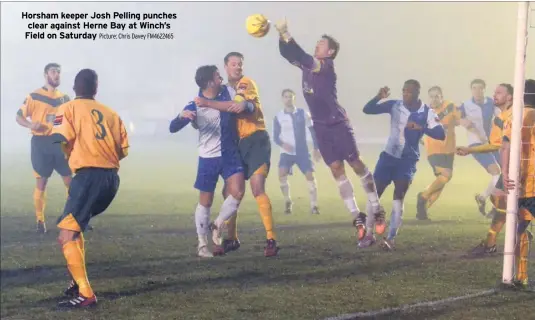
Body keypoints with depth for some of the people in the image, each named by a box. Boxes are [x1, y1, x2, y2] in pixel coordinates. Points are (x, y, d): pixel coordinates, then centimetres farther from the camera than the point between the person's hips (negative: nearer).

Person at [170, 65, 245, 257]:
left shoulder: (226, 93, 0)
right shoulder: (194, 106, -11)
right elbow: (172, 128, -13)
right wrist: (182, 116, -32)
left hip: (230, 154, 3)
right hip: (208, 158, -3)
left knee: (237, 192, -14)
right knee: (205, 202, 5)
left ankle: (217, 225, 11)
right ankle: (202, 244, 19)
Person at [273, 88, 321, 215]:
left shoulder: (303, 113, -1)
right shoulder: (278, 117, -1)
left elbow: (313, 130, 7)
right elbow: (275, 137, 2)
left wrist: (316, 148, 2)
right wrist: (283, 144, -19)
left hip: (302, 152, 0)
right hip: (287, 153, 0)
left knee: (310, 176, -10)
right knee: (282, 175, -21)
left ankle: (314, 206, 1)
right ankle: (287, 201, -1)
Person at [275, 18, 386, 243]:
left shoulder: (327, 66, -12)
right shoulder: (309, 65, 9)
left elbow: (303, 57, -27)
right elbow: (289, 55, 9)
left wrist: (286, 34, -30)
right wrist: (281, 36, -9)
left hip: (338, 124, -6)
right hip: (321, 127, 7)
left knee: (356, 165, -3)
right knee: (337, 170, 2)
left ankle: (376, 210, 8)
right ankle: (356, 216, 5)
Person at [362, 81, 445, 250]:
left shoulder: (427, 113, -10)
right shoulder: (394, 105, -6)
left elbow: (441, 135, -20)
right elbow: (367, 109, -11)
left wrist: (421, 128, -34)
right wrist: (379, 97, -30)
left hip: (408, 160, -2)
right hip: (388, 155, 2)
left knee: (398, 196, -14)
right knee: (374, 193, 1)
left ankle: (391, 238, -8)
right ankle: (369, 234, 16)